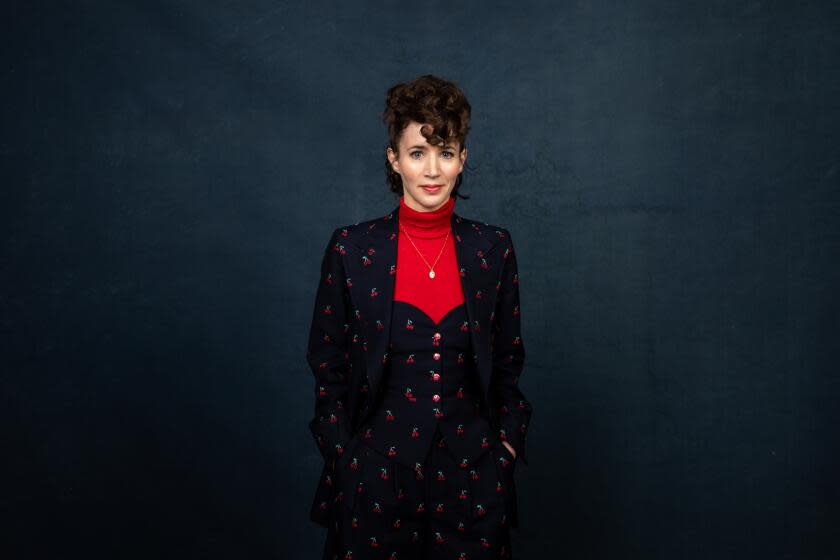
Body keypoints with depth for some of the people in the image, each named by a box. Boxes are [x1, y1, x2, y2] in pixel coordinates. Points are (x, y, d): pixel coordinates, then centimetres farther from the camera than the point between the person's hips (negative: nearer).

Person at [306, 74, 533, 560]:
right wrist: (342, 458, -4)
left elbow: (508, 361, 8)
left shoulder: (493, 247, -1)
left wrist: (507, 441, 1)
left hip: (471, 468, 2)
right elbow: (328, 365, 0)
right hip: (377, 467, -1)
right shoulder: (351, 247, -6)